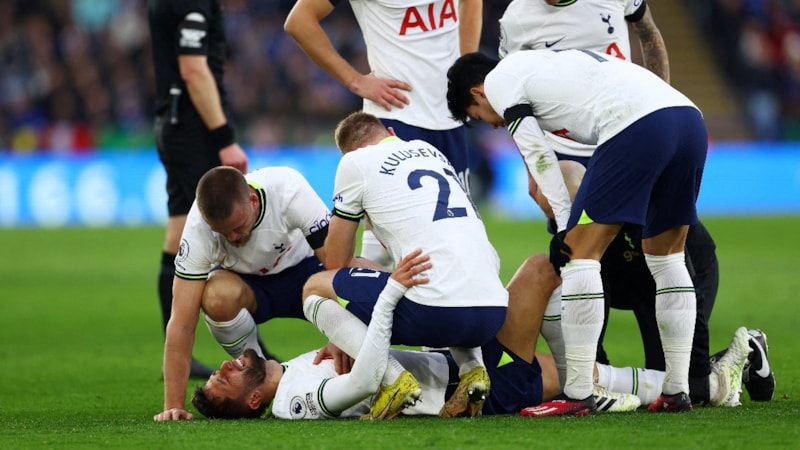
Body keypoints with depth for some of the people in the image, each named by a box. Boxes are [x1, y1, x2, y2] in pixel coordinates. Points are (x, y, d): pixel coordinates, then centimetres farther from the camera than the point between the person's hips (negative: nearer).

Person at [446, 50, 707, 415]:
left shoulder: (498, 80, 13)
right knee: (666, 258, 19)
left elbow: (538, 156, 4)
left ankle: (578, 395, -2)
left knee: (579, 256, -2)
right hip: (691, 120, 9)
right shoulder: (544, 62, 37)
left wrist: (564, 226, 6)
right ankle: (677, 391, 19)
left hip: (637, 125, -9)